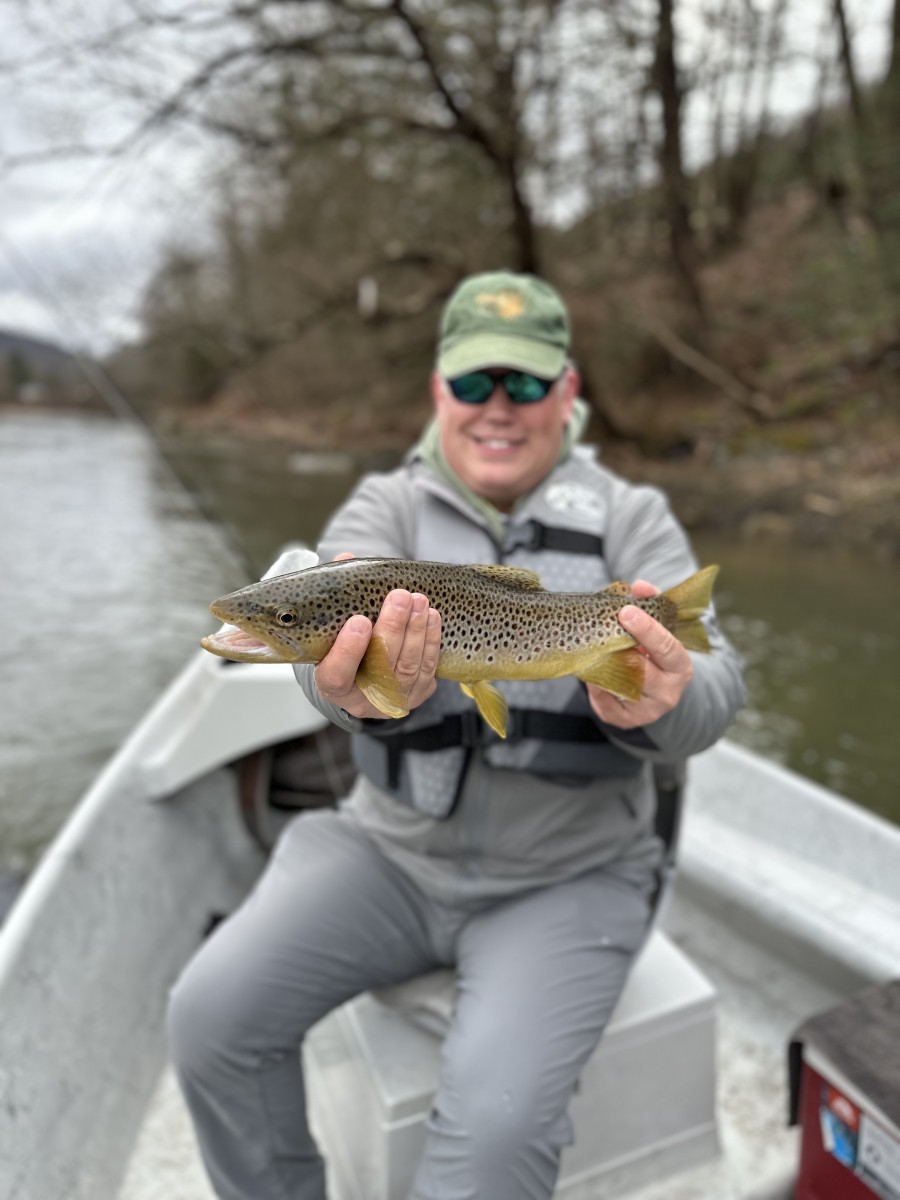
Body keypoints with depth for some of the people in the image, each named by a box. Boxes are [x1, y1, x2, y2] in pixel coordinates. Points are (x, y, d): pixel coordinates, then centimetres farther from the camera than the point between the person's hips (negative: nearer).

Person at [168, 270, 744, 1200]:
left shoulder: (632, 519, -2)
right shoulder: (385, 507, -1)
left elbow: (710, 691, -14)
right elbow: (335, 622, -21)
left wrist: (658, 703, -38)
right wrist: (352, 686, -45)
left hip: (565, 878, -1)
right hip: (393, 850, 2)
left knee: (495, 1122, -20)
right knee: (211, 1011, -9)